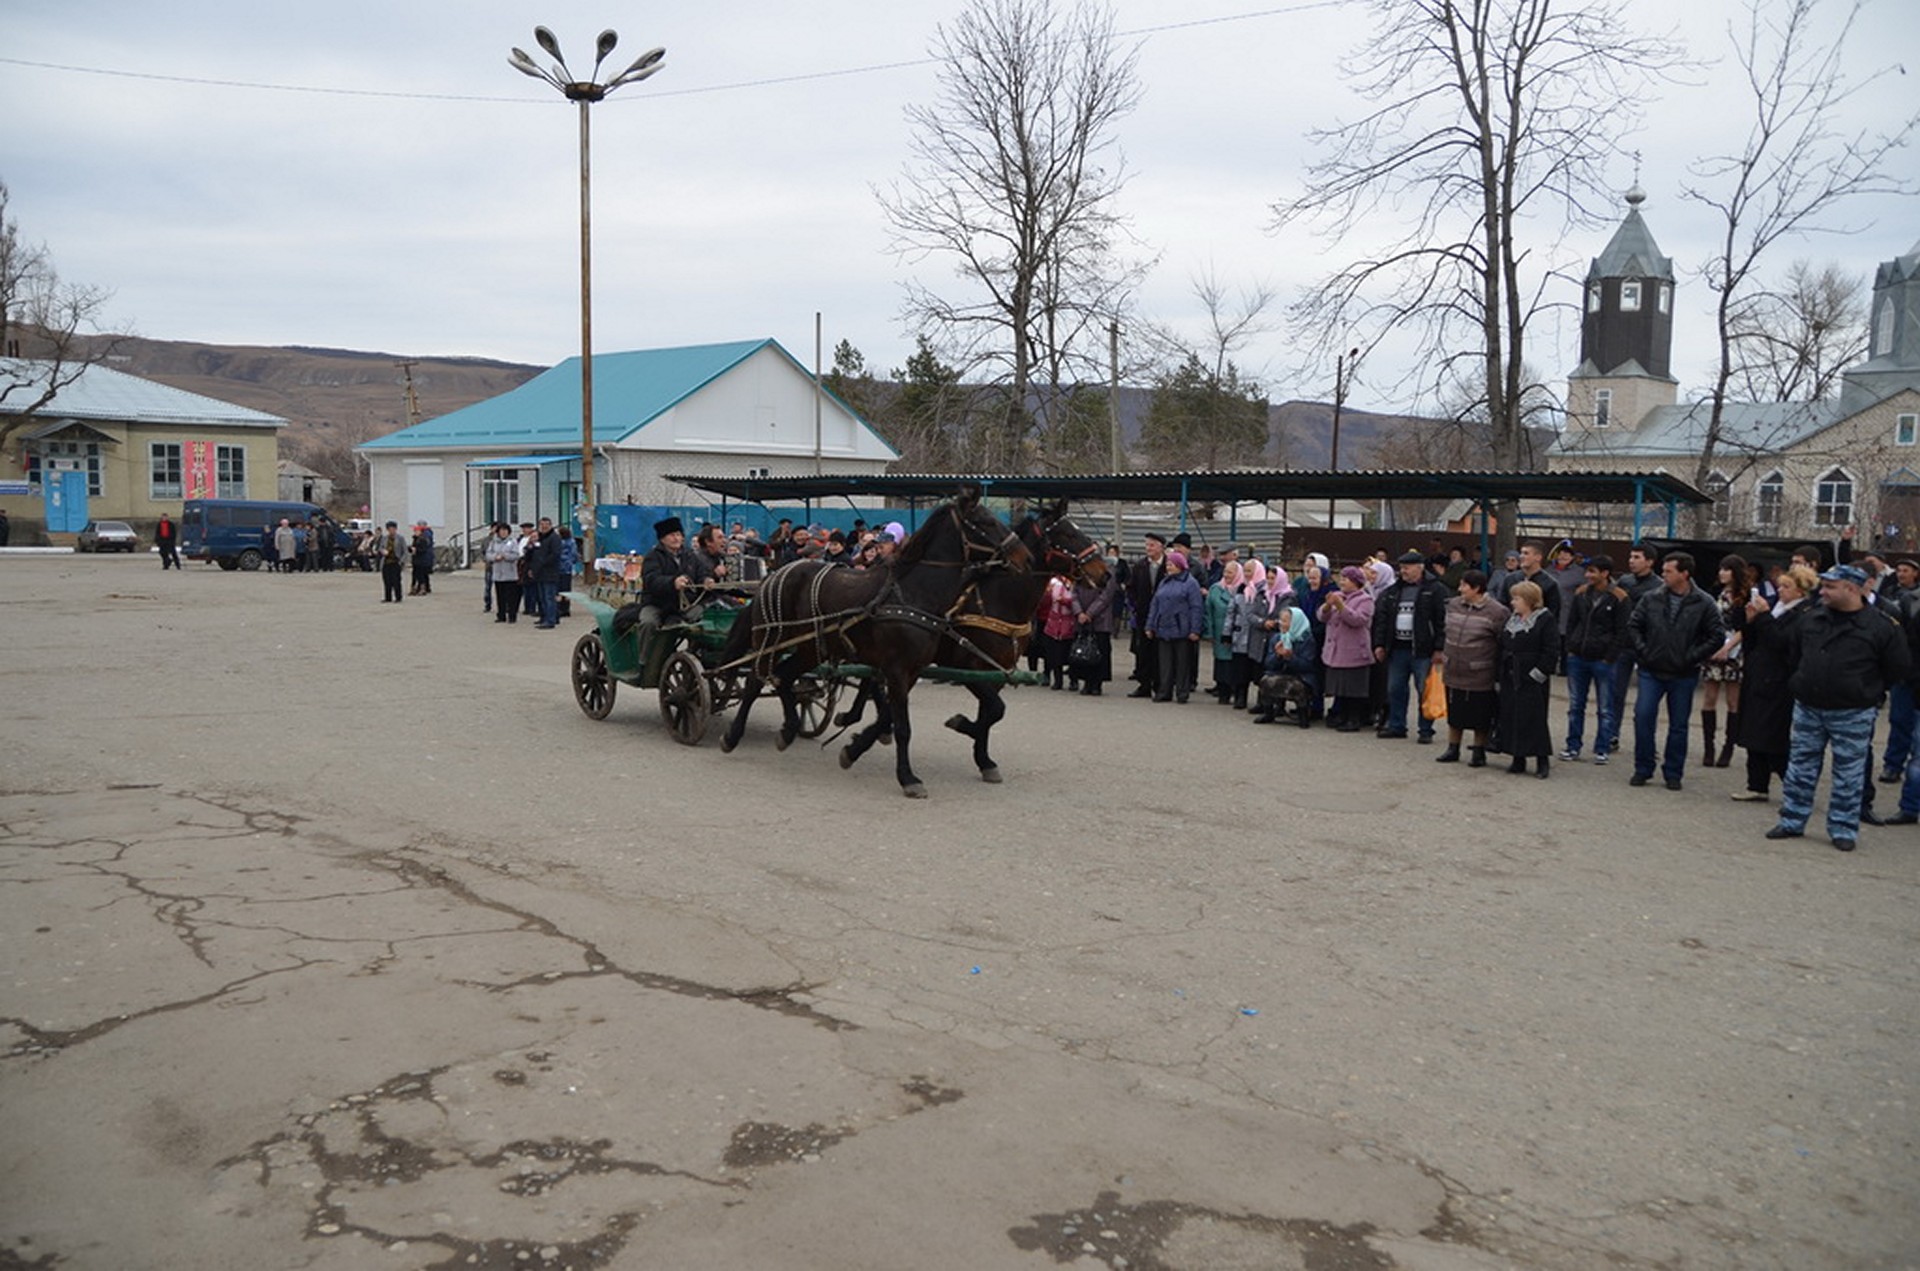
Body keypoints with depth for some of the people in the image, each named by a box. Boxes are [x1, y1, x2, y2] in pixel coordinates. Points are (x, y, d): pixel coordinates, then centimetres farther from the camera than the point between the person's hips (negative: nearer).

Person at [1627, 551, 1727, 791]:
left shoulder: (1703, 604, -6)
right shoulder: (1652, 600, 0)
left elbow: (1717, 636, -4)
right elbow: (1633, 625, 7)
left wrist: (1692, 657, -10)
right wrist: (1643, 651, -3)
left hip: (1683, 675, -1)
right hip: (1651, 672, 1)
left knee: (1678, 725, 7)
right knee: (1643, 717, -6)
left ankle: (1673, 773, 18)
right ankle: (1643, 769, 6)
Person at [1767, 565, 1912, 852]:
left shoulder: (1881, 626, -11)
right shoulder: (1812, 620, 3)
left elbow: (1899, 669, -4)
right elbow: (1792, 652, 19)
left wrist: (1867, 689, 2)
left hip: (1852, 715, -4)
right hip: (1808, 709, 4)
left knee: (1849, 774, 5)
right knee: (1800, 767, 10)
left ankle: (1843, 830, 15)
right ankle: (1792, 822, 20)